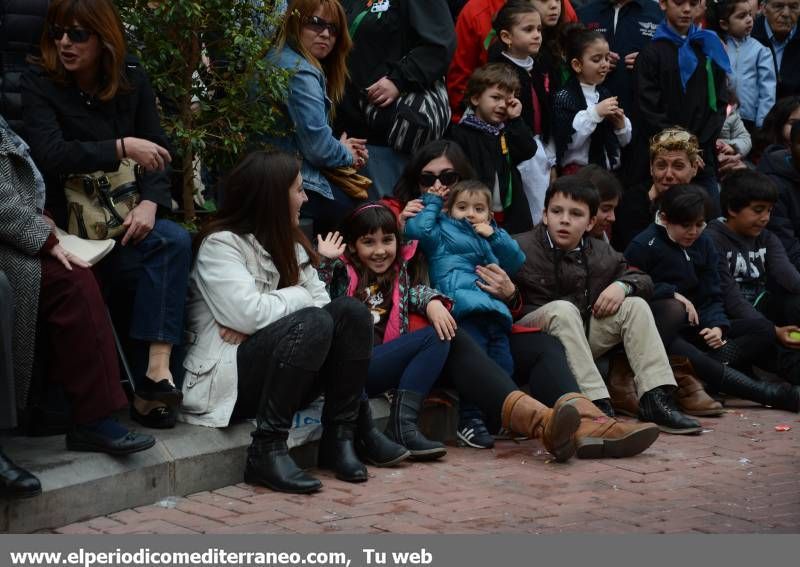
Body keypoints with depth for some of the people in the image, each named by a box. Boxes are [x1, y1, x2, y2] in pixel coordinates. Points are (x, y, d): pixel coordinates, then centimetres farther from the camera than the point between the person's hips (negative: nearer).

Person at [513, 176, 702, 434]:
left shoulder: (601, 255, 7)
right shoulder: (521, 250, -12)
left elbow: (643, 279, 15)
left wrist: (622, 286, -6)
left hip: (583, 339, 6)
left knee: (635, 306, -6)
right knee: (563, 309, -34)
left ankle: (655, 400, -18)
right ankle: (597, 405, -39)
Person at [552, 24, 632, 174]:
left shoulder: (605, 94, 11)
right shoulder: (563, 97, -10)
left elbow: (624, 141, 17)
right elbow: (566, 140, -22)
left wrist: (621, 124, -5)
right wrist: (595, 113, -24)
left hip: (611, 171, 7)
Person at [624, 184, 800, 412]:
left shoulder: (703, 243, 11)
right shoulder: (643, 246, -7)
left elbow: (712, 296, 9)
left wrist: (717, 326, -11)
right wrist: (672, 294, -17)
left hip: (695, 328, 6)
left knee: (763, 331, -6)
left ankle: (709, 367, -36)